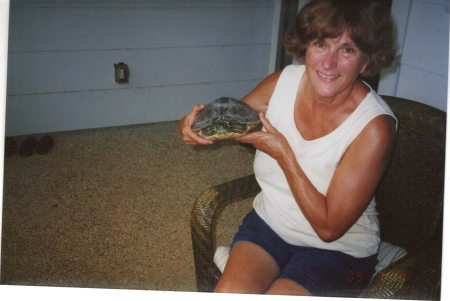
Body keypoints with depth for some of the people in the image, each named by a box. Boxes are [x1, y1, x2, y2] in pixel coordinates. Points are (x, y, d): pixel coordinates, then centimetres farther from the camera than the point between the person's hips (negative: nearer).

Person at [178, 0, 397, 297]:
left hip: (339, 249, -3)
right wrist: (194, 123, -17)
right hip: (269, 223, 3)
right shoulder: (285, 81, -10)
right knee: (229, 291, -21)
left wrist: (284, 154, -24)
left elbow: (329, 227, -20)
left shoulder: (375, 126, -24)